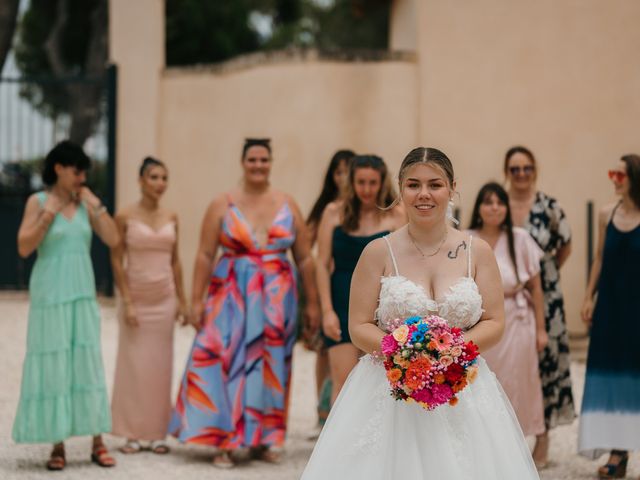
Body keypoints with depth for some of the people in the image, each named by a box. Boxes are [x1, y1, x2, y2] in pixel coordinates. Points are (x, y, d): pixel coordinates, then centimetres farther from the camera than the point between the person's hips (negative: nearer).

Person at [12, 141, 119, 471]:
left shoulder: (84, 202, 7)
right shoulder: (38, 202, -3)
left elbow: (112, 239, 0)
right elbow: (24, 248, -9)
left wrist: (96, 205, -5)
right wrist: (49, 214, -13)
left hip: (83, 293, 3)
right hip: (51, 294, -3)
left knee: (88, 364, 3)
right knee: (53, 365, 0)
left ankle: (98, 443, 7)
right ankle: (58, 445, 5)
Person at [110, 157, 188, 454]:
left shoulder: (171, 218, 6)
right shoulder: (125, 217, -5)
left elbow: (175, 261, 12)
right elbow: (117, 261, -6)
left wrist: (182, 300, 9)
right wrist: (127, 301, -11)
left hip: (164, 300, 4)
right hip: (136, 298, -3)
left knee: (160, 365, 4)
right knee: (134, 365, -2)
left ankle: (156, 433, 9)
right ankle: (132, 434, 4)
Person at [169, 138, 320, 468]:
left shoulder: (288, 205, 7)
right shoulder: (223, 205, 1)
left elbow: (304, 258, 9)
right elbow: (205, 255, 0)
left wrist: (312, 302, 7)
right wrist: (197, 299, -6)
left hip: (277, 299, 2)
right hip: (232, 296, -2)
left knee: (271, 365, 5)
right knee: (228, 362, -7)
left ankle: (263, 440, 15)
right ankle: (224, 441, -2)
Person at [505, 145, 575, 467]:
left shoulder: (550, 207, -3)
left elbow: (565, 248, 9)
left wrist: (544, 273, 6)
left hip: (543, 297, -1)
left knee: (544, 359, 1)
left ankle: (542, 441, 12)